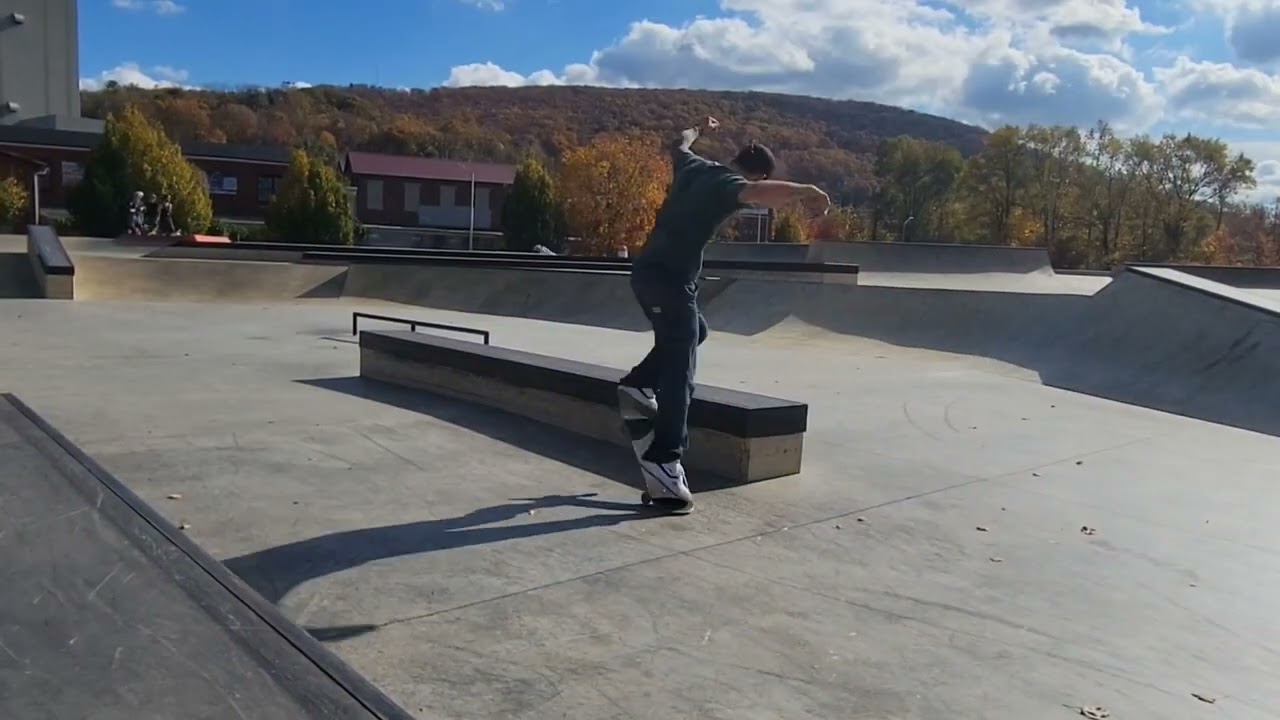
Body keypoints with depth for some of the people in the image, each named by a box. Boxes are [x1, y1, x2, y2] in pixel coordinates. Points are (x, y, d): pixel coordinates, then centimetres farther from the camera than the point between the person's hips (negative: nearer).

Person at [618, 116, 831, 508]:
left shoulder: (694, 166, 14)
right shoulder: (729, 184, -10)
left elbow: (680, 145, 39)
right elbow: (761, 194, -35)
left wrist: (699, 129, 57)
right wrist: (808, 192, -32)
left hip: (646, 270, 9)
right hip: (669, 278, -9)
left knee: (693, 331, 32)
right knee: (679, 373, -10)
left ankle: (639, 383, 27)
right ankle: (664, 460, -17)